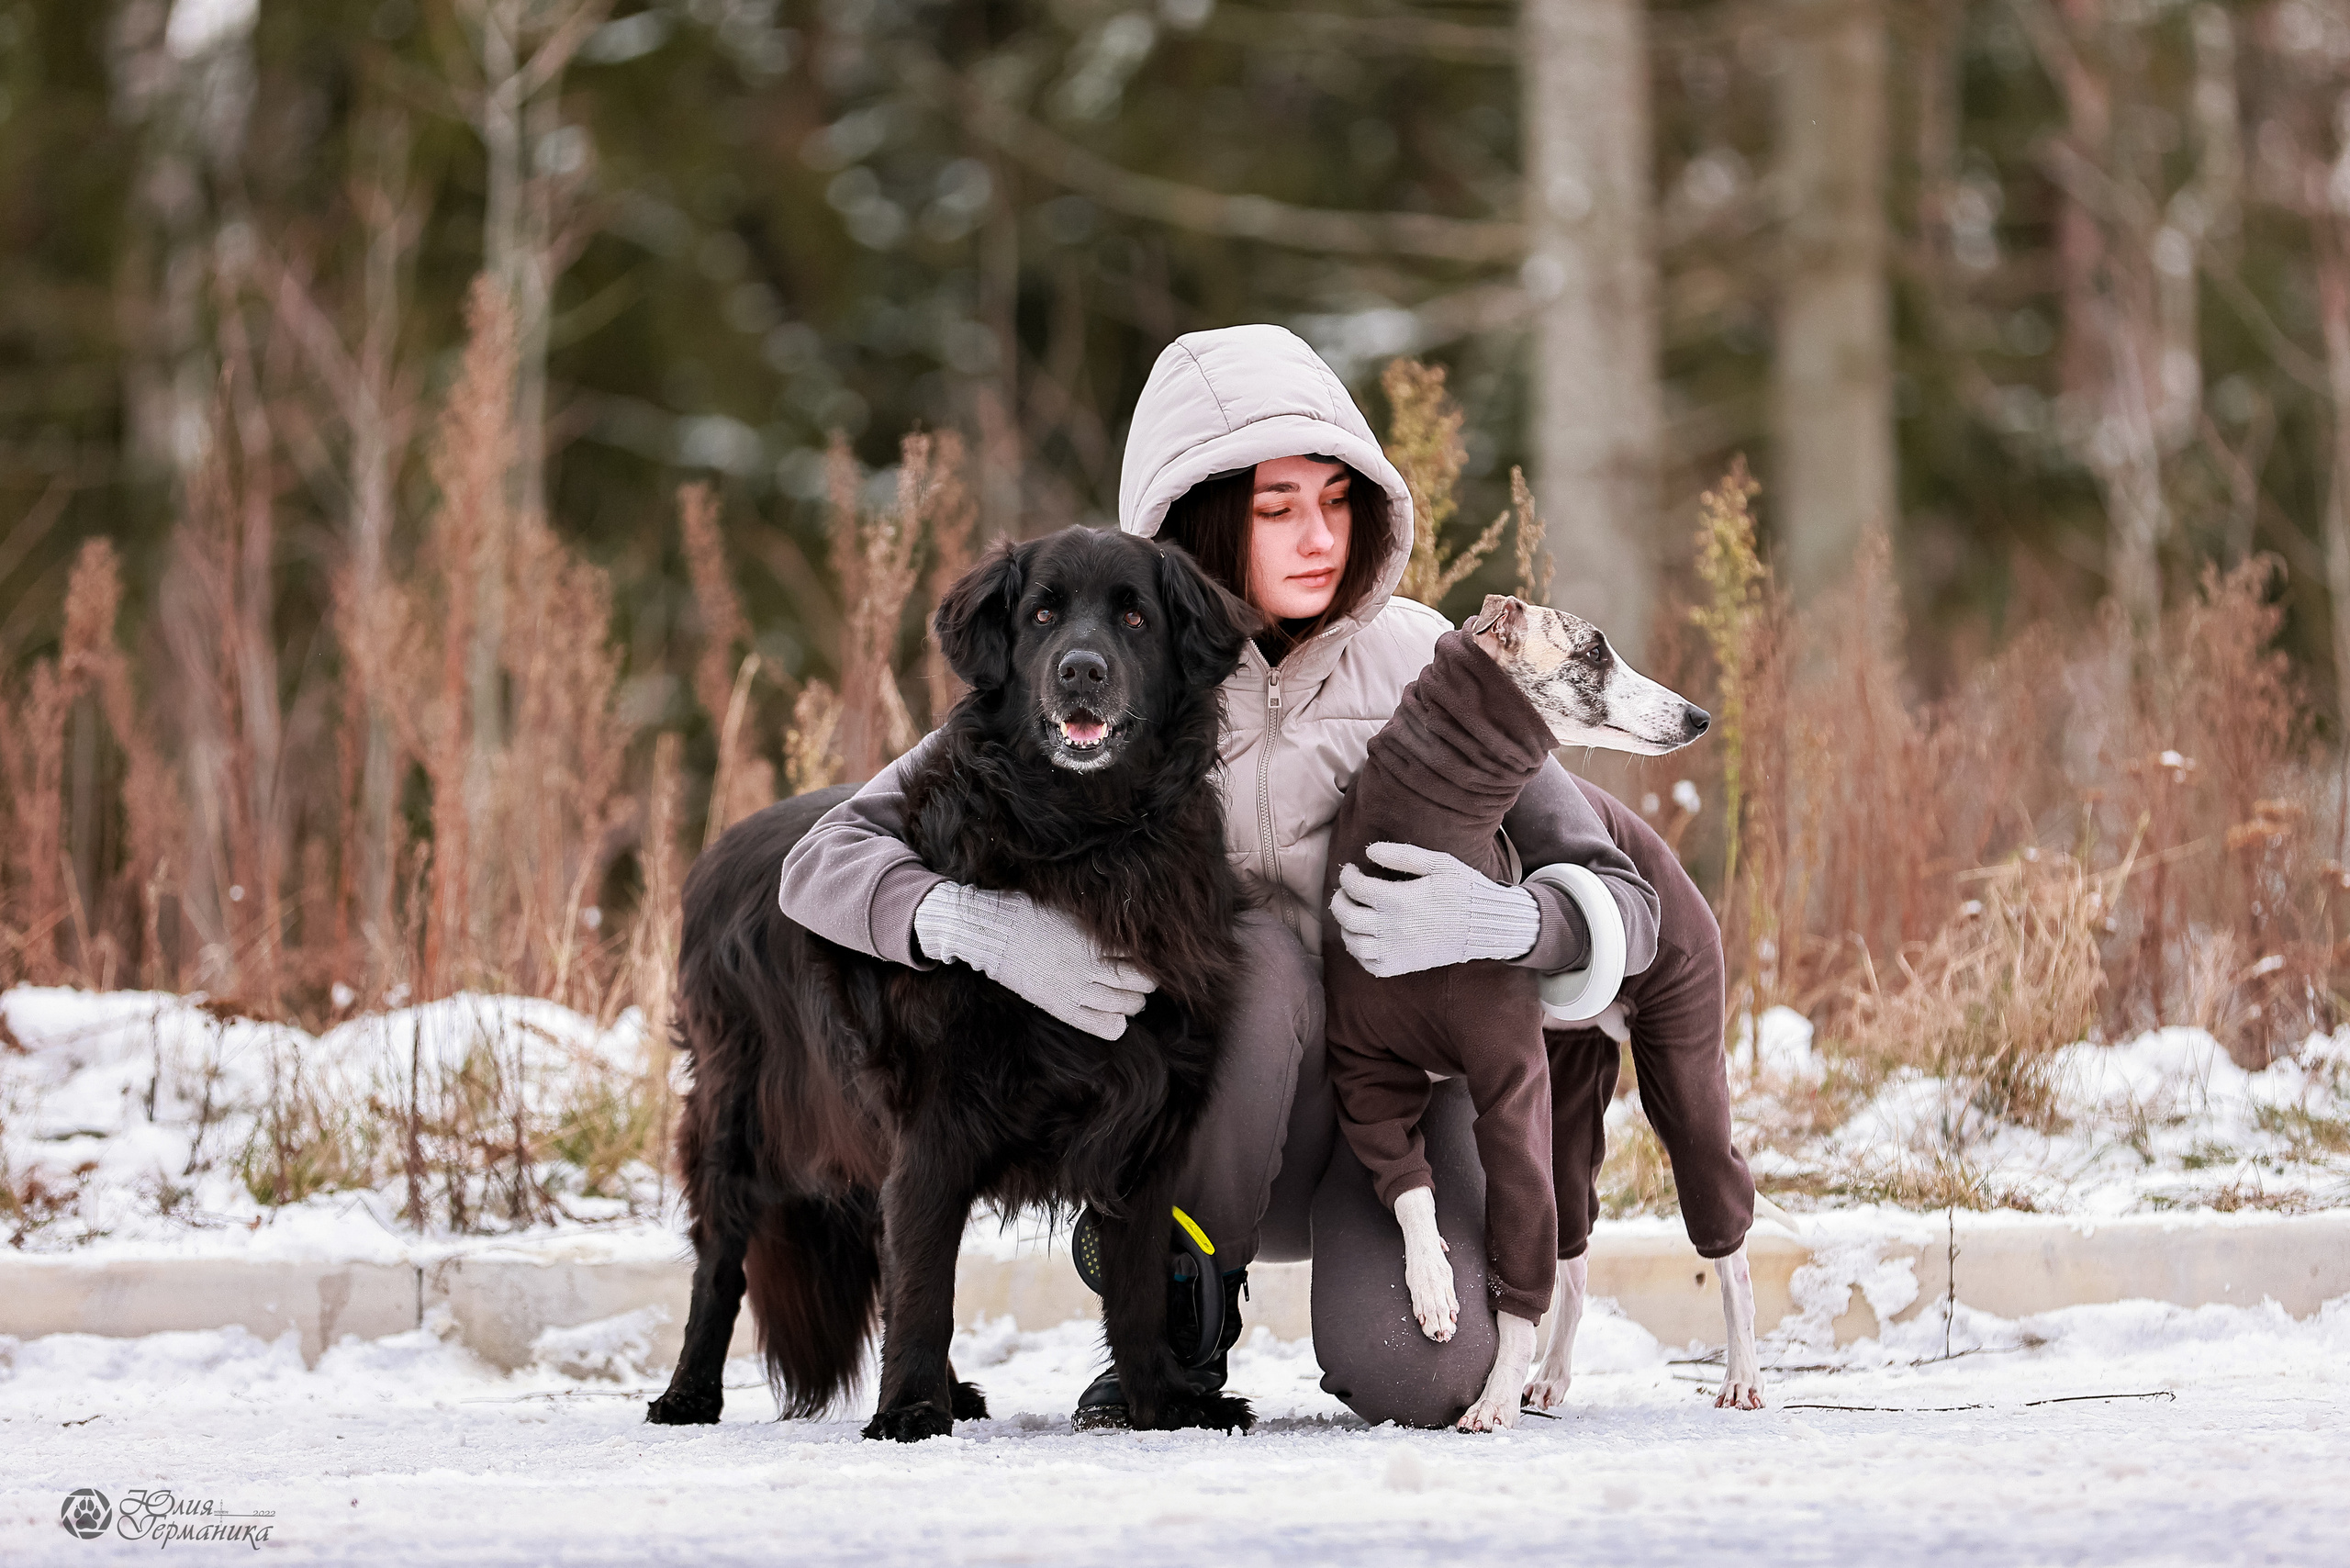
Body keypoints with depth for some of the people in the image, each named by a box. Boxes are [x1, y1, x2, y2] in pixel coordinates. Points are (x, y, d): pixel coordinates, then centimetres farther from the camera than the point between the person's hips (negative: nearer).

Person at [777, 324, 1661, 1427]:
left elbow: (1625, 905, -9)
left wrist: (1503, 920, -33)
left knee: (1417, 1375, -29)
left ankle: (1368, 1303, 9)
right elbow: (829, 860, -16)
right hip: (1202, 1118, 0)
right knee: (1255, 951, -34)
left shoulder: (1418, 664, -8)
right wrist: (981, 923, -38)